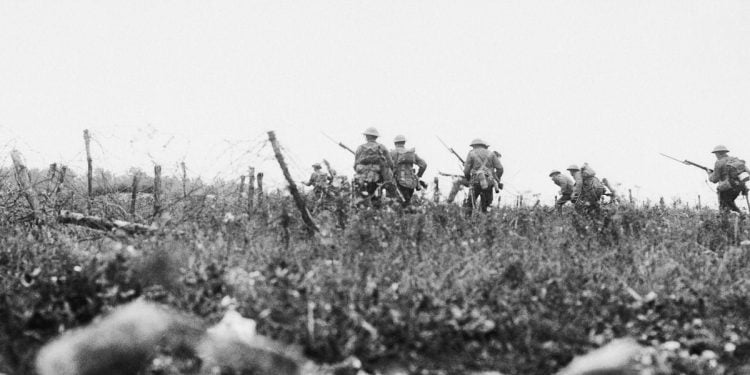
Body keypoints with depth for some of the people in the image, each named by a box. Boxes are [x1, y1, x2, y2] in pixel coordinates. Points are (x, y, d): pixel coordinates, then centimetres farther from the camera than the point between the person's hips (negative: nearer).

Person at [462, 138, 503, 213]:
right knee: (484, 207, 10)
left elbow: (466, 171, 2)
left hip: (476, 182, -2)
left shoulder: (471, 154, 7)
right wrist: (496, 180, 17)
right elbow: (500, 168, 5)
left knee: (469, 204, 1)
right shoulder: (491, 154, 13)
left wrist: (468, 180, 21)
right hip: (489, 183, 2)